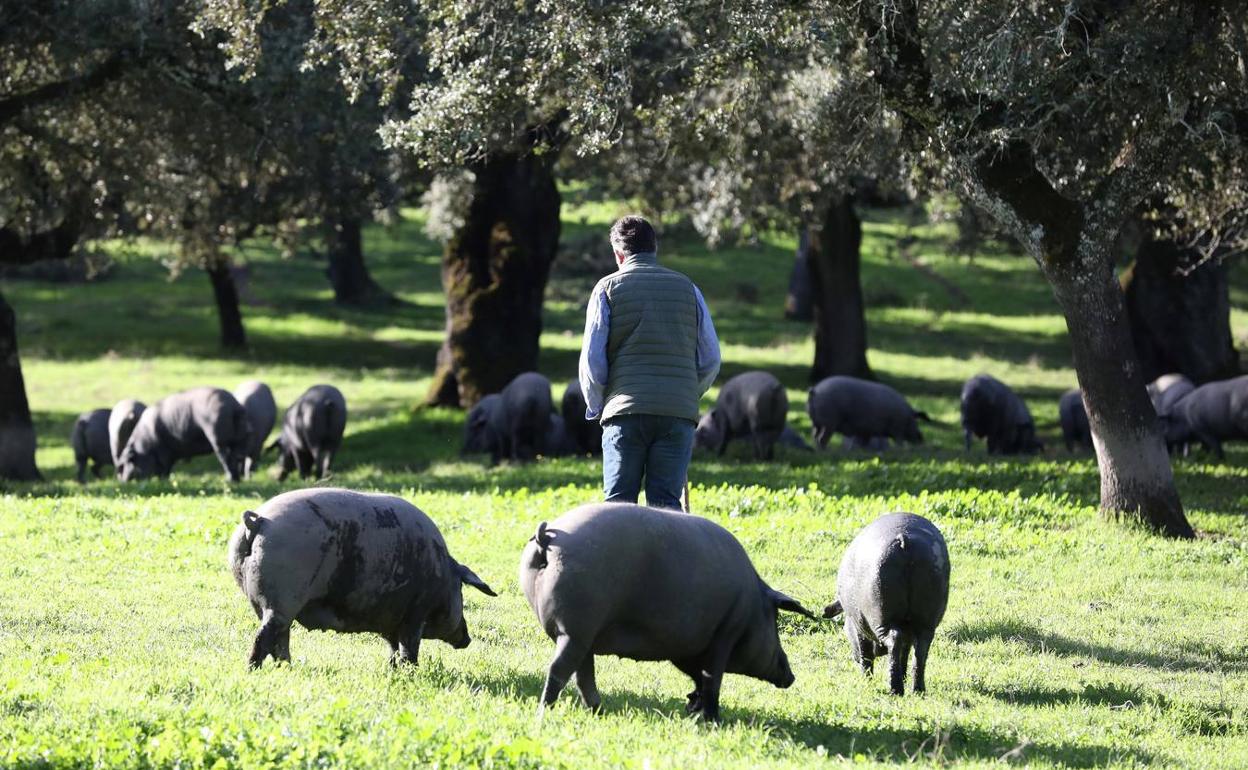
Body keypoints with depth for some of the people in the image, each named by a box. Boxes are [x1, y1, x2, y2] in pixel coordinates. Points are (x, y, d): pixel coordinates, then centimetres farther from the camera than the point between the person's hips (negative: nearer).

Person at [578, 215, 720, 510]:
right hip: (679, 416, 2)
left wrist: (595, 407, 13)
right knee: (666, 506, 2)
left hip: (625, 411, -2)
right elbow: (711, 360, 11)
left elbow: (592, 360, -1)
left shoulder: (608, 288, 4)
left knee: (618, 505, 1)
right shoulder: (687, 289, 12)